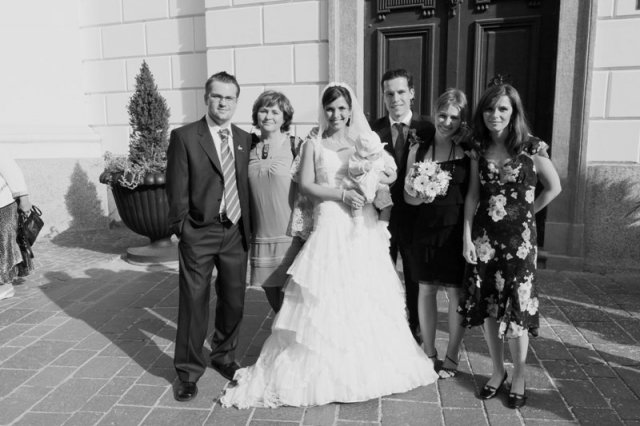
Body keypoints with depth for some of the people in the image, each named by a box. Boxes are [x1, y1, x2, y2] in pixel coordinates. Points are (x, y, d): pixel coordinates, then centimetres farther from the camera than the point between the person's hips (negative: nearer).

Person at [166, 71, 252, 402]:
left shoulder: (245, 139, 8)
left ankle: (224, 356, 37)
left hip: (235, 232, 4)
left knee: (233, 300, 14)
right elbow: (177, 189, -6)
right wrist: (181, 228, -7)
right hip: (199, 234, -4)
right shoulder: (184, 137, -5)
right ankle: (189, 371, 21)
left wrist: (247, 229, 6)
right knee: (194, 302, 4)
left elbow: (246, 186, 10)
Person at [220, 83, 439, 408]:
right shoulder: (313, 144, 4)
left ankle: (369, 366, 25)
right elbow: (306, 185, -4)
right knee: (326, 300, -1)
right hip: (330, 226, -3)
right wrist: (342, 194, -14)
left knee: (367, 300, 7)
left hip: (364, 228, 3)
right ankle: (325, 371, 14)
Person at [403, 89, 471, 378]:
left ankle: (452, 357, 24)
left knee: (455, 292, 5)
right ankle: (428, 352, 30)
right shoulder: (418, 150, 4)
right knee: (426, 289, 11)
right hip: (426, 227, 2)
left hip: (456, 229, -2)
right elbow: (408, 197, 3)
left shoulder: (468, 151, -2)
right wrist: (420, 194, -17)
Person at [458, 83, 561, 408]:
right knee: (487, 307, 10)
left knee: (517, 309, 4)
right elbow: (472, 194, 5)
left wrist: (525, 212, 6)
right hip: (483, 237, 3)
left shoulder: (531, 147, -7)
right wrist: (467, 234, -2)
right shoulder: (479, 149, 3)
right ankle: (497, 371, 30)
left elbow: (554, 187, 4)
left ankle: (518, 377, 24)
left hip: (519, 238, -3)